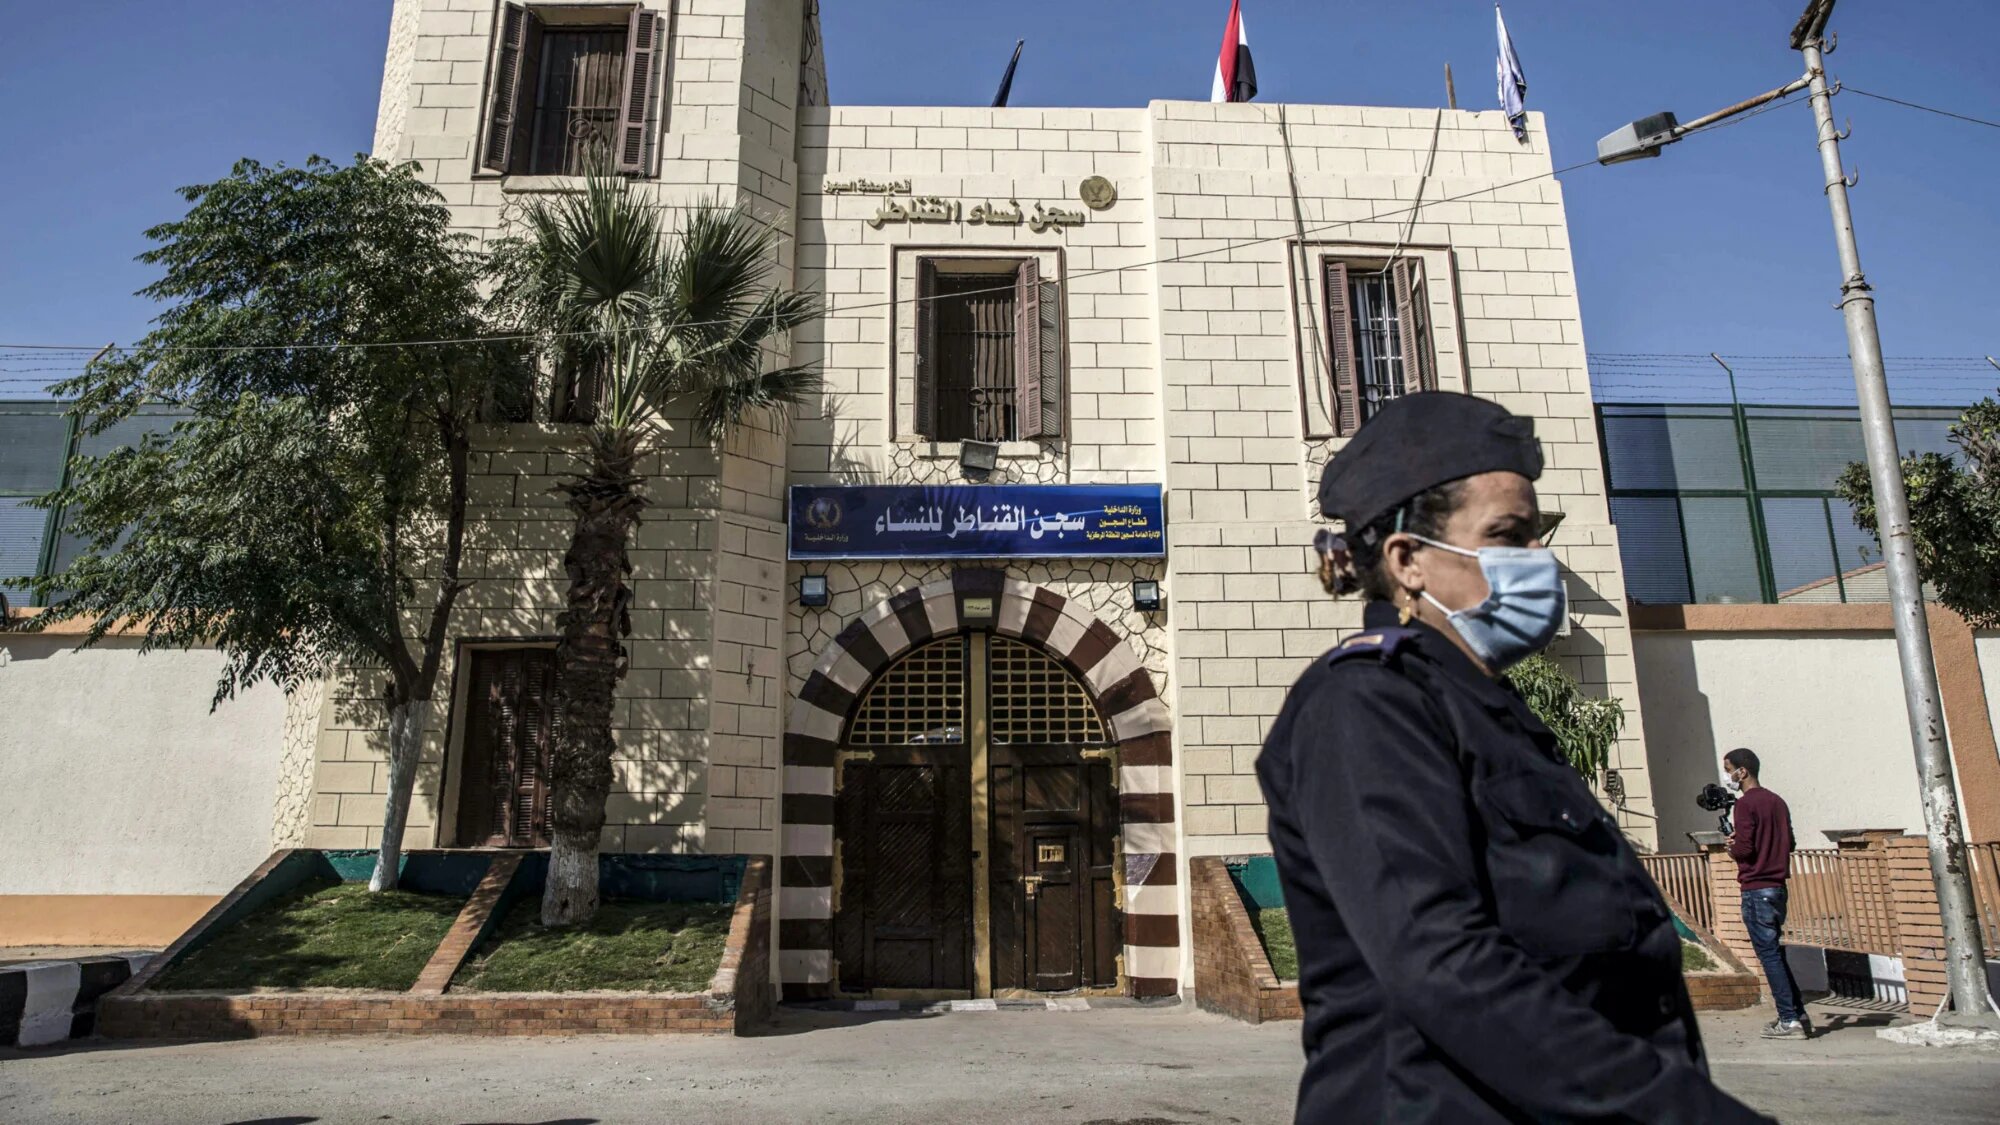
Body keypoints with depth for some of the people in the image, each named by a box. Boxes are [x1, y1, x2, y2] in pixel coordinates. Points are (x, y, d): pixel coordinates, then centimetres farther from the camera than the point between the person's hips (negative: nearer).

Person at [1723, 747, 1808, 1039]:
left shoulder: (1745, 804, -13)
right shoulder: (1777, 801, 13)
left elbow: (1744, 848, -18)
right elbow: (1790, 843, 19)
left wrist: (1731, 849, 2)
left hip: (1756, 889, -8)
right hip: (1778, 886, 8)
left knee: (1769, 954, -4)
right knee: (1776, 953, 15)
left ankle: (1789, 1021, -3)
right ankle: (1799, 1015, 17)